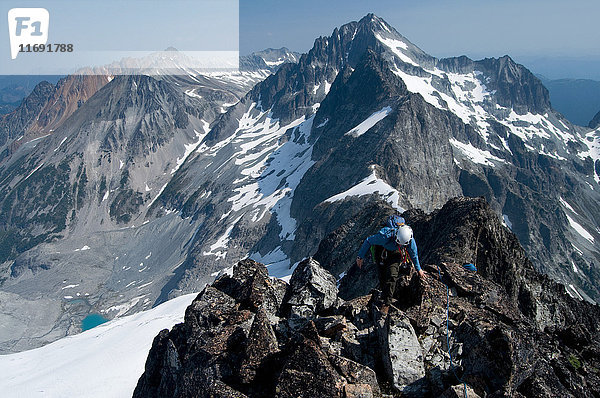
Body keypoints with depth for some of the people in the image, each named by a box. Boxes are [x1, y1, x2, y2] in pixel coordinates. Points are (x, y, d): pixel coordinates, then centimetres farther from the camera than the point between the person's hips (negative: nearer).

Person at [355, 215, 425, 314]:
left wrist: (418, 269, 8)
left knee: (392, 276, -17)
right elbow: (368, 241, -23)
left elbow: (414, 255, -7)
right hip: (382, 252, -1)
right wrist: (360, 257, -14)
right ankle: (384, 295, 24)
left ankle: (386, 303, -10)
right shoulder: (385, 236, -41)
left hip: (395, 254, 1)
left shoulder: (410, 241, -31)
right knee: (382, 277, -2)